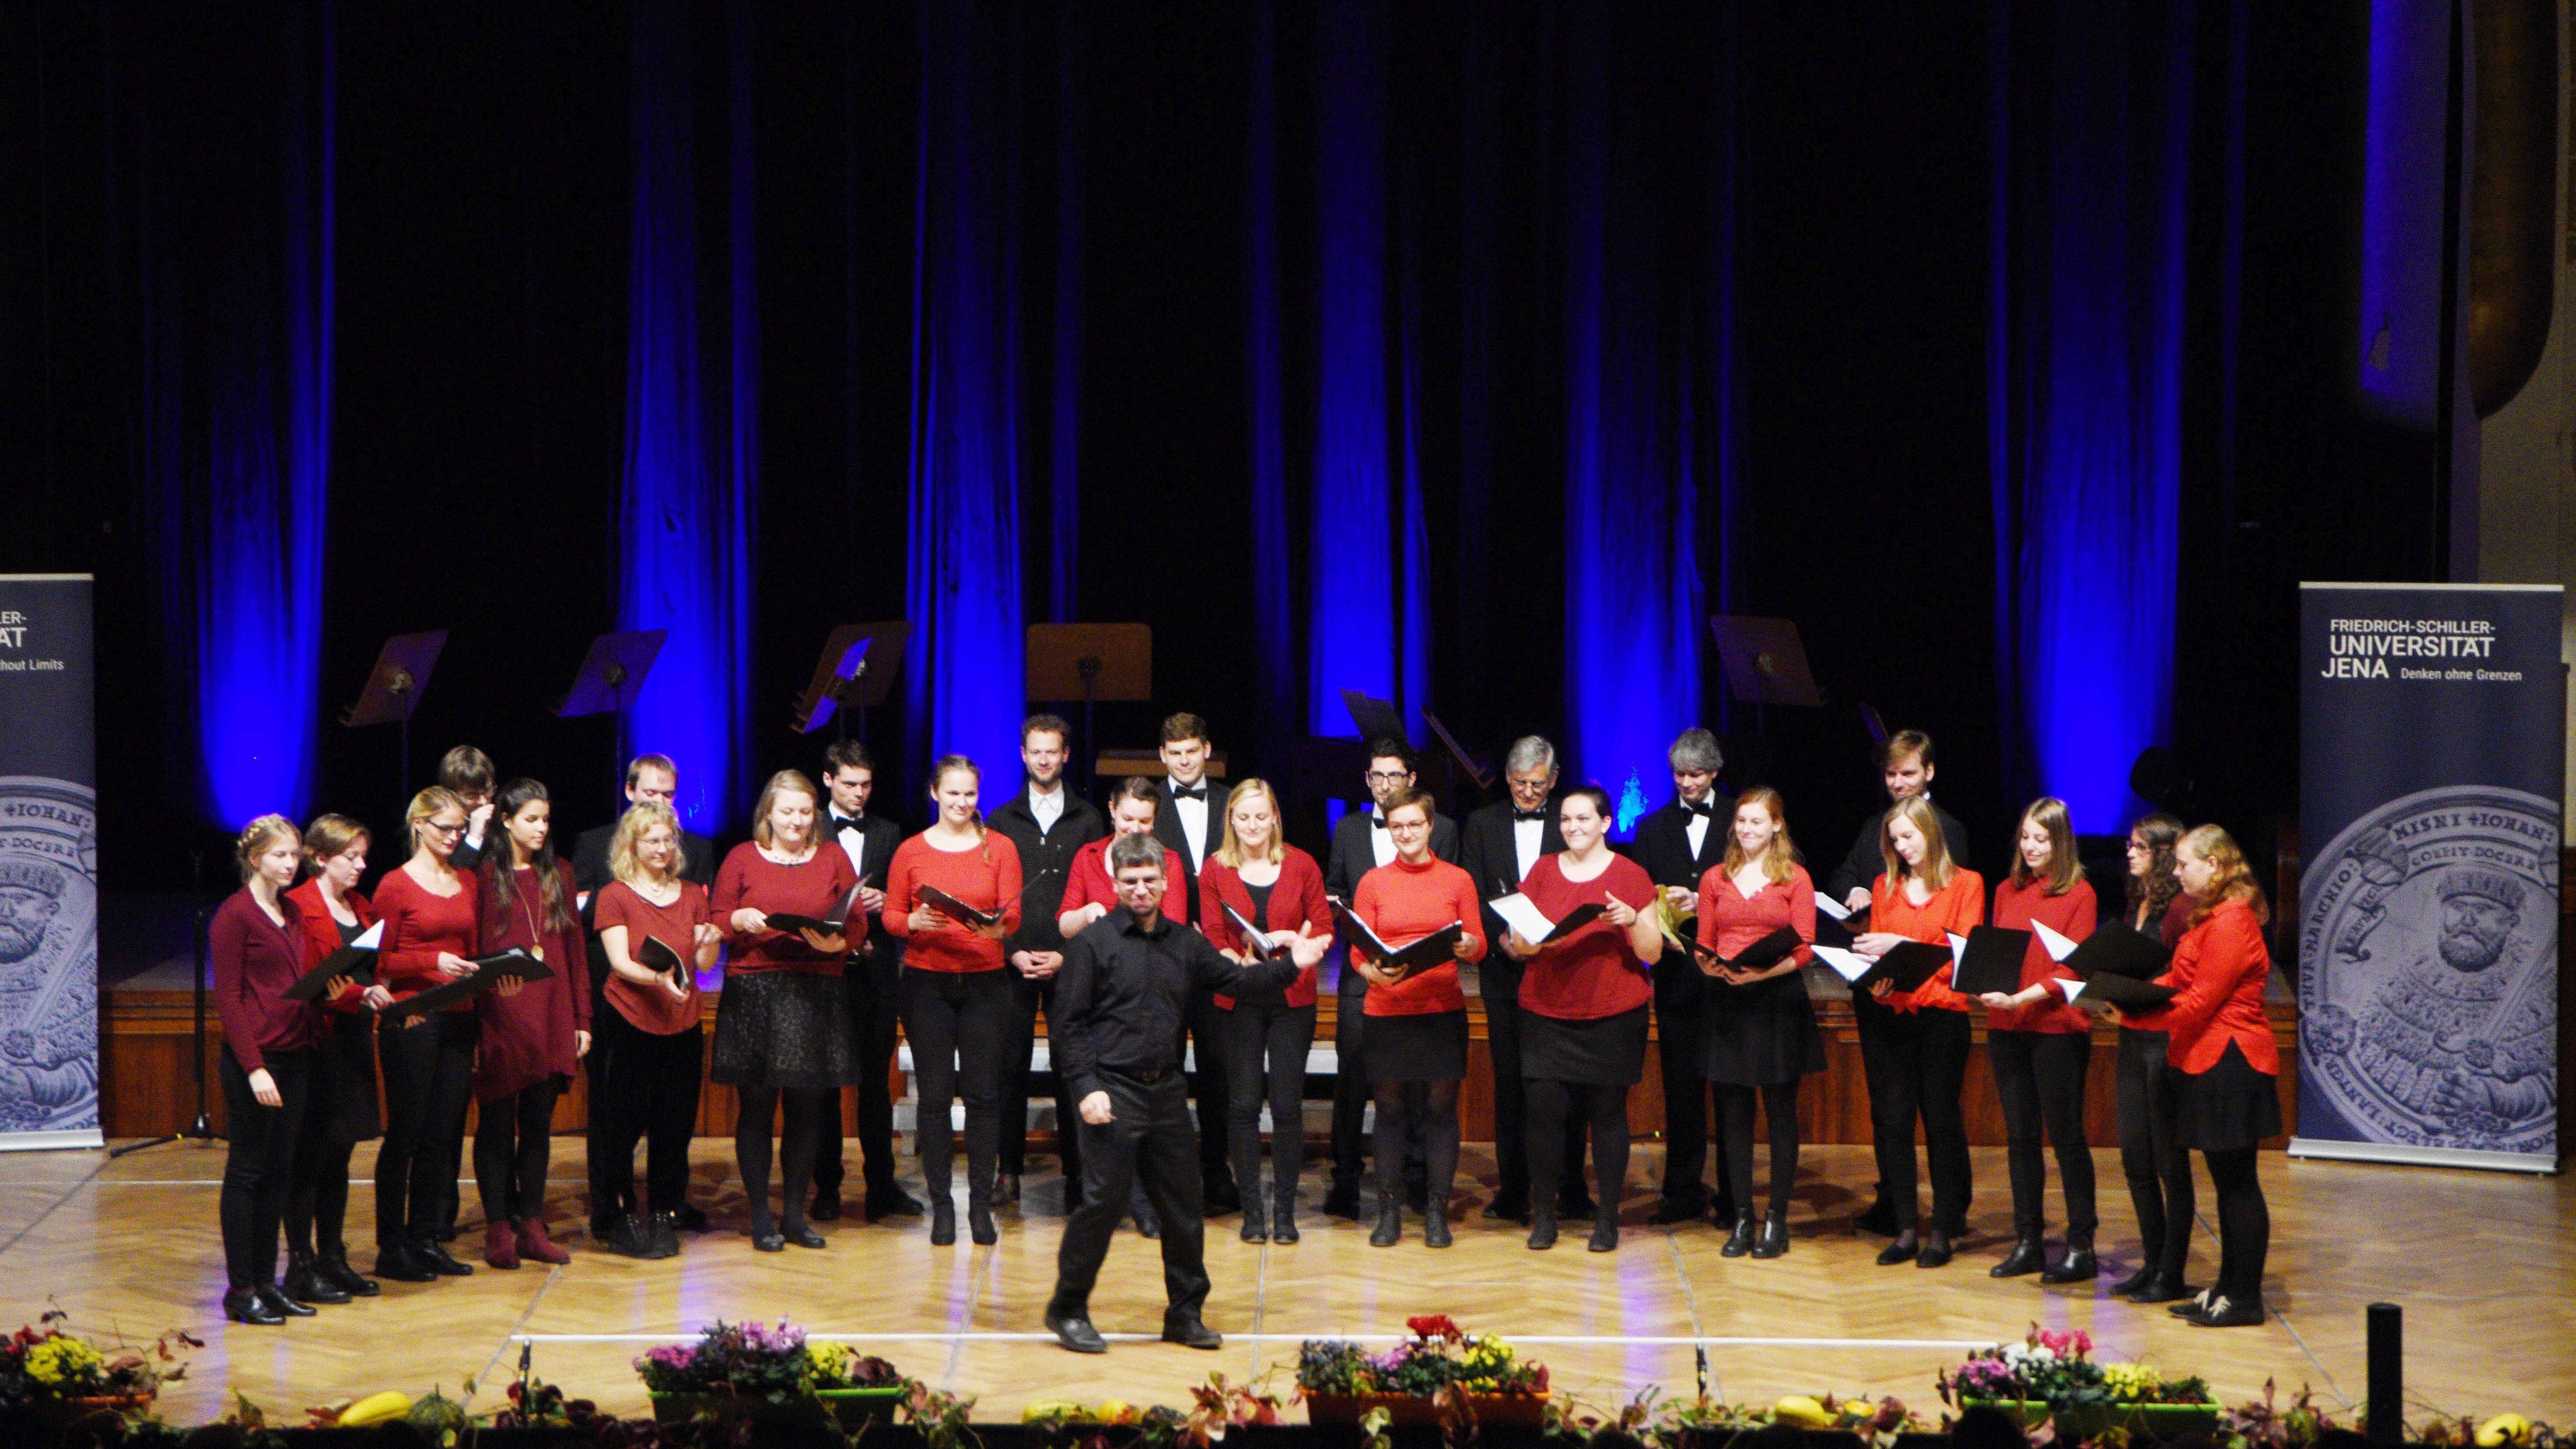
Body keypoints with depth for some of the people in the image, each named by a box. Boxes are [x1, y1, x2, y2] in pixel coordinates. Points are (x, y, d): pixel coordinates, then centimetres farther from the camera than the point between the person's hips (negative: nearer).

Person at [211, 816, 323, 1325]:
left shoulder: (292, 913, 14)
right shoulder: (235, 915, -9)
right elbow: (228, 997, -13)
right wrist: (254, 1067, -18)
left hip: (295, 1054, 8)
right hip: (254, 1059, -8)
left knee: (279, 1169, 10)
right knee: (247, 1169, -2)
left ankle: (265, 1280, 16)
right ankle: (240, 1289, 4)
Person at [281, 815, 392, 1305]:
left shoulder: (361, 907, 16)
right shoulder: (299, 907, -10)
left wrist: (389, 999, 0)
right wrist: (360, 993, -29)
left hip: (354, 1040, 8)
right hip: (318, 1040, -8)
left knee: (339, 1154, 12)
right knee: (310, 1157, -4)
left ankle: (333, 1259, 18)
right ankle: (301, 1268, 0)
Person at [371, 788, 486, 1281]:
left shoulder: (467, 883, 13)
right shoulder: (396, 885, -4)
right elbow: (380, 961, -6)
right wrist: (433, 962, -17)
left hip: (458, 1019, 6)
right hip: (411, 1022, -6)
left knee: (443, 1133, 7)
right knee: (406, 1133, -2)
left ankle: (426, 1239, 15)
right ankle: (392, 1246, 5)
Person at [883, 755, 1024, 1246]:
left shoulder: (1001, 848, 5)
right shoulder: (911, 852, 5)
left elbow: (1013, 914, -1)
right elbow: (890, 915, 6)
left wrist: (996, 926, -23)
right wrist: (915, 922, -15)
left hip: (985, 980, 0)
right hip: (927, 980, 0)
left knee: (983, 1092, -2)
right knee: (934, 1095, -1)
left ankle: (981, 1204, 5)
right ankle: (941, 1205, 6)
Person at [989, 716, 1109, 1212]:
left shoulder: (1087, 820, 9)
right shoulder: (1003, 820, 11)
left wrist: (1067, 955, -6)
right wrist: (1012, 951, -5)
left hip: (1068, 962, -1)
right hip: (1014, 962, 1)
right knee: (1011, 1064, 0)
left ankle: (1075, 1172, 1)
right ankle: (1009, 1170, 5)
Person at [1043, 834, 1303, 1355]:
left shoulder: (1184, 943, 11)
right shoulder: (1094, 942, -4)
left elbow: (1234, 979, 13)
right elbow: (1070, 1022, -6)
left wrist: (1289, 967, 1)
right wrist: (1086, 1086, -13)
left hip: (1166, 1089, 5)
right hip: (1114, 1091, -5)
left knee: (1183, 1204, 8)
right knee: (1103, 1201, -6)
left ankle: (1185, 1312, 20)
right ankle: (1068, 1309, 8)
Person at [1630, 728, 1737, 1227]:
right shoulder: (1653, 827, 13)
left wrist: (1701, 903, -14)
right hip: (1676, 973, 3)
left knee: (1731, 1083, -1)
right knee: (1680, 1083, 6)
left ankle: (1733, 1193, 4)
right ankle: (1684, 1191, 11)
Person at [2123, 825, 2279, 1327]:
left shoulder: (2231, 925, -17)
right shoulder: (2210, 919, 16)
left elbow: (2198, 1002, -20)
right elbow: (2178, 981, 16)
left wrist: (2132, 1015, -17)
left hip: (2231, 1063, -11)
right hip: (2211, 1063, 11)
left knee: (2237, 1182, -5)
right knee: (2228, 1182, 14)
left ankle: (2245, 1298, -1)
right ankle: (2228, 1289, 19)